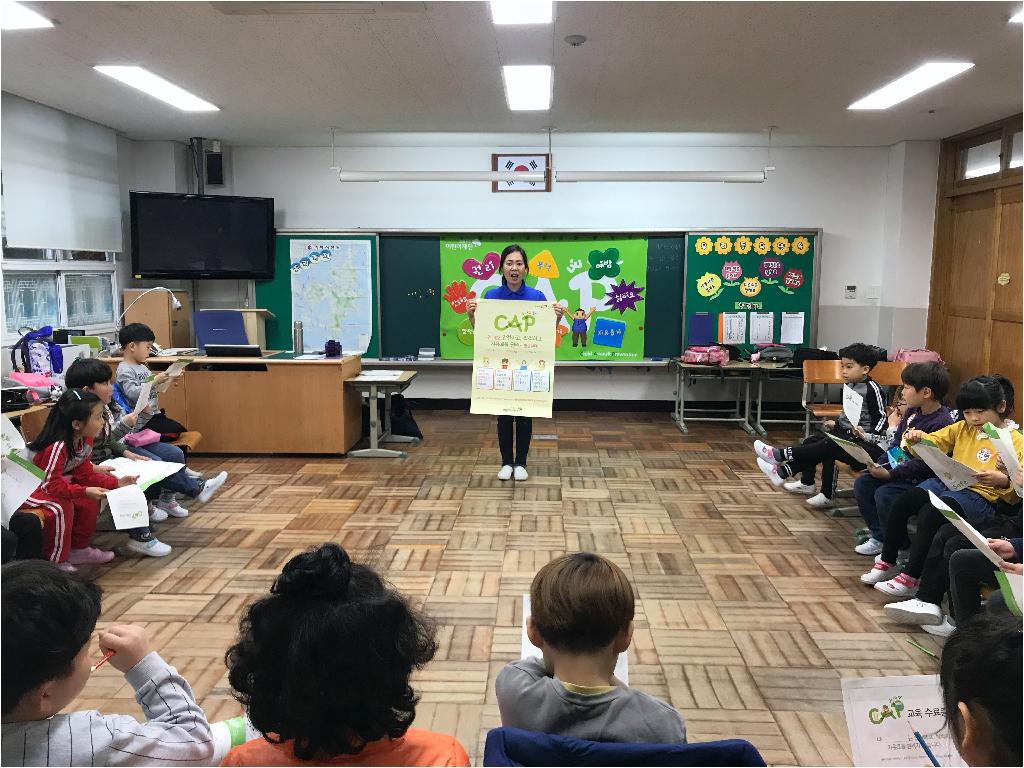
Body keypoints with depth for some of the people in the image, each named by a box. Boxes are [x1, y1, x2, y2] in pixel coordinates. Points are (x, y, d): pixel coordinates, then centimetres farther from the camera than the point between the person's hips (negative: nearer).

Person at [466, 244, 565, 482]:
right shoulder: (491, 296, -3)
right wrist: (471, 315, -15)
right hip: (500, 365, 0)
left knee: (525, 415, 6)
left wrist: (557, 318, -18)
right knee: (503, 415, 6)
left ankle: (521, 463, 20)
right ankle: (506, 462, 20)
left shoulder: (537, 297, -5)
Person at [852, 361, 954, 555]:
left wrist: (890, 474, -23)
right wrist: (877, 464, 2)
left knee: (884, 494, -25)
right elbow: (896, 442, 16)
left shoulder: (941, 423, -22)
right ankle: (879, 538, 13)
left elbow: (924, 464, -23)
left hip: (921, 480, -9)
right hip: (899, 467, 10)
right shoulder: (912, 411, 6)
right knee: (862, 484, 2)